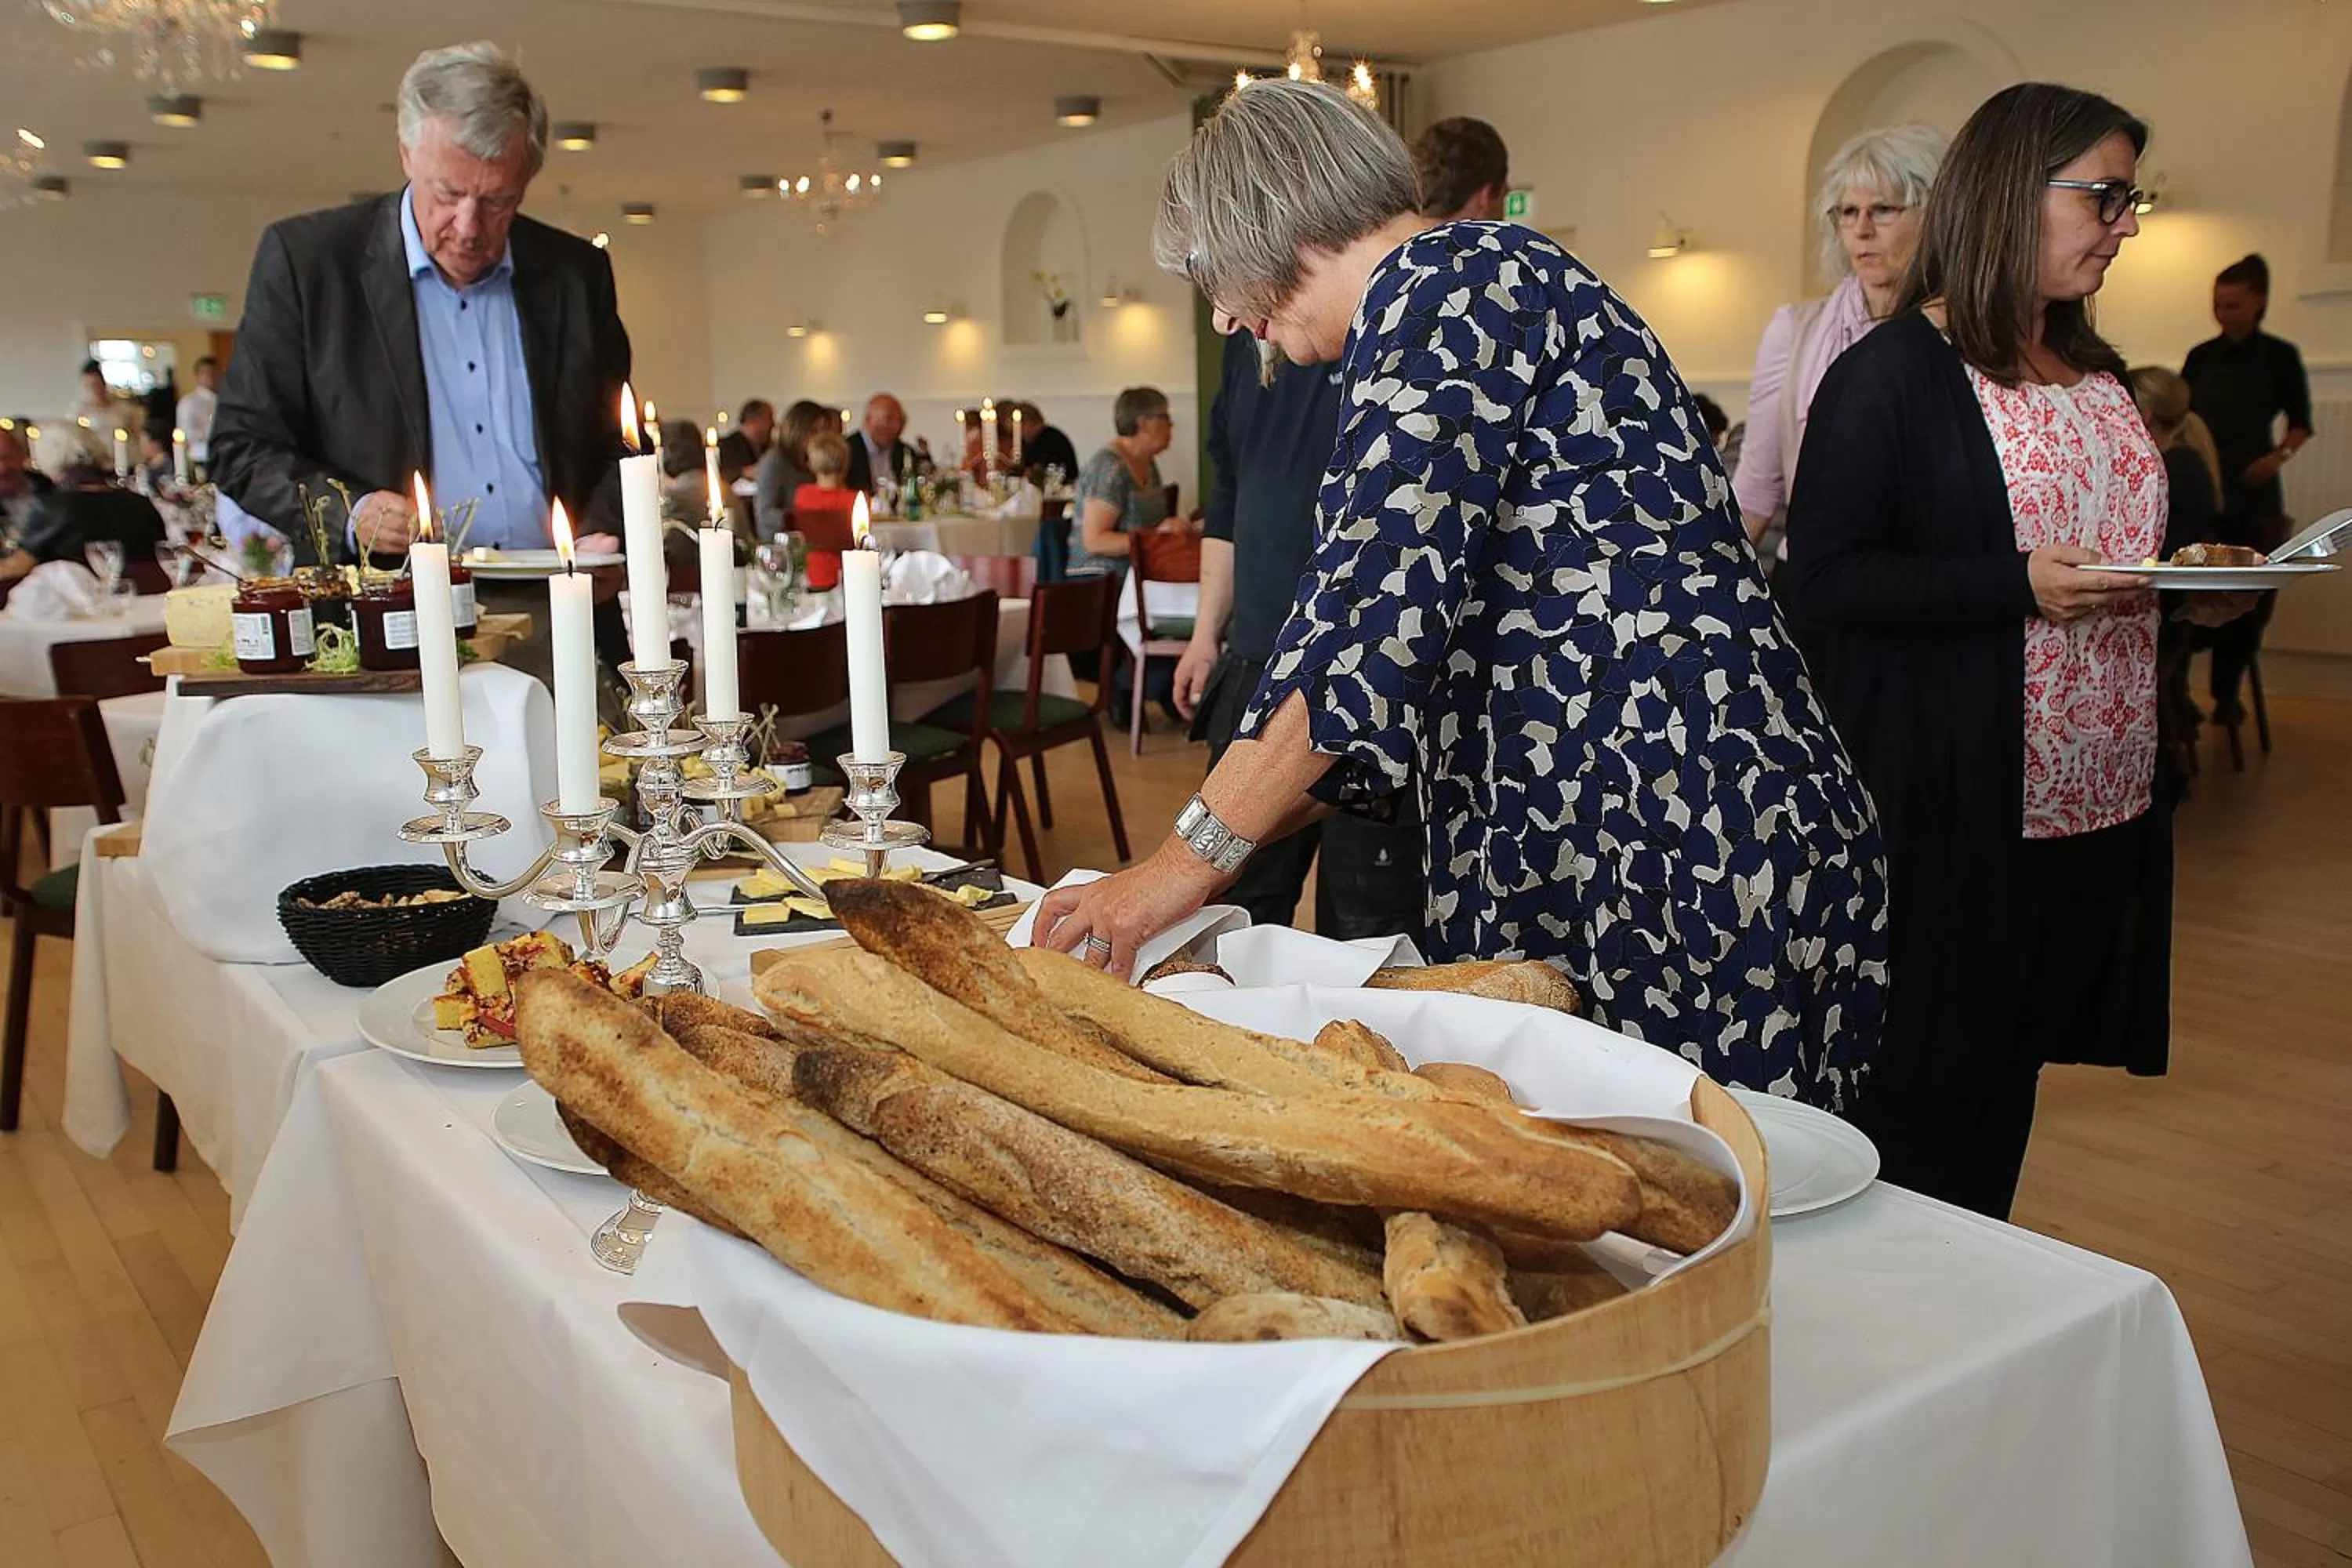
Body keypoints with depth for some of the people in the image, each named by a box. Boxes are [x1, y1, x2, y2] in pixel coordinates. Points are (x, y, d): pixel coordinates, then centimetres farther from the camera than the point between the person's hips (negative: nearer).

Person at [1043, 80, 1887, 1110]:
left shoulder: (1444, 281, -8)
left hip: (1680, 859, -10)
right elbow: (1420, 669, 20)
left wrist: (1190, 861, -13)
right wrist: (1222, 845, 19)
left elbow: (1377, 611, -20)